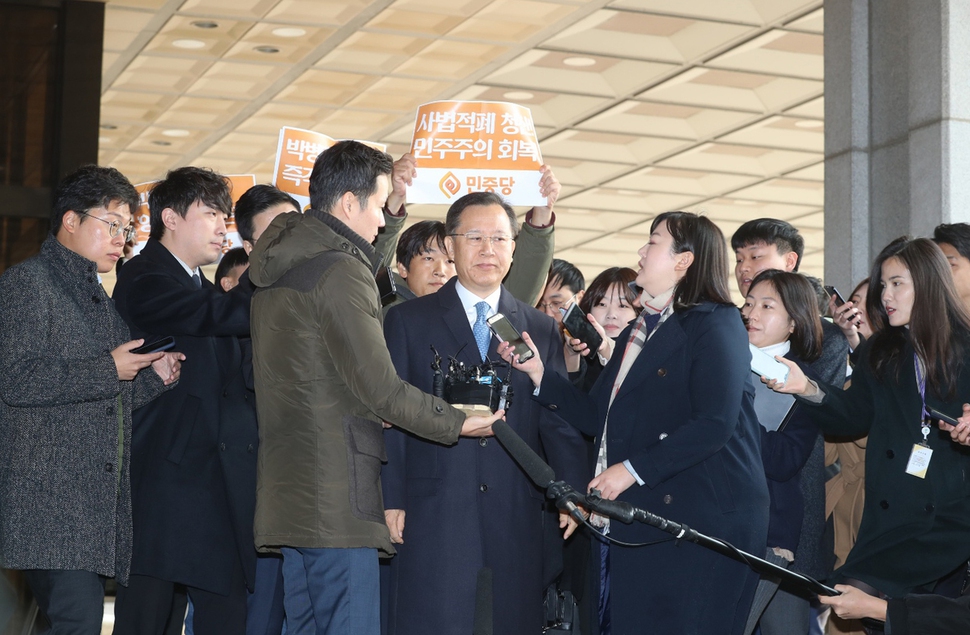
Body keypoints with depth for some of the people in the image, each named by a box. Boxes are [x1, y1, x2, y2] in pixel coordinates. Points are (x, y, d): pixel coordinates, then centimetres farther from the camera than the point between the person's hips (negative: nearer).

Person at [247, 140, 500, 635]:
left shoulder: (282, 265, 16)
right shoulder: (340, 269, -13)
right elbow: (380, 390, -16)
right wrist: (456, 423, -4)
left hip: (289, 492, 10)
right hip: (337, 495, -10)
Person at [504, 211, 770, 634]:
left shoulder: (714, 325, -8)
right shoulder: (638, 332, 19)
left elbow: (714, 424, -19)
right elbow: (599, 417, 16)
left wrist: (633, 470, -19)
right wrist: (540, 375, 6)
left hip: (703, 518, -8)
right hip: (639, 519, 8)